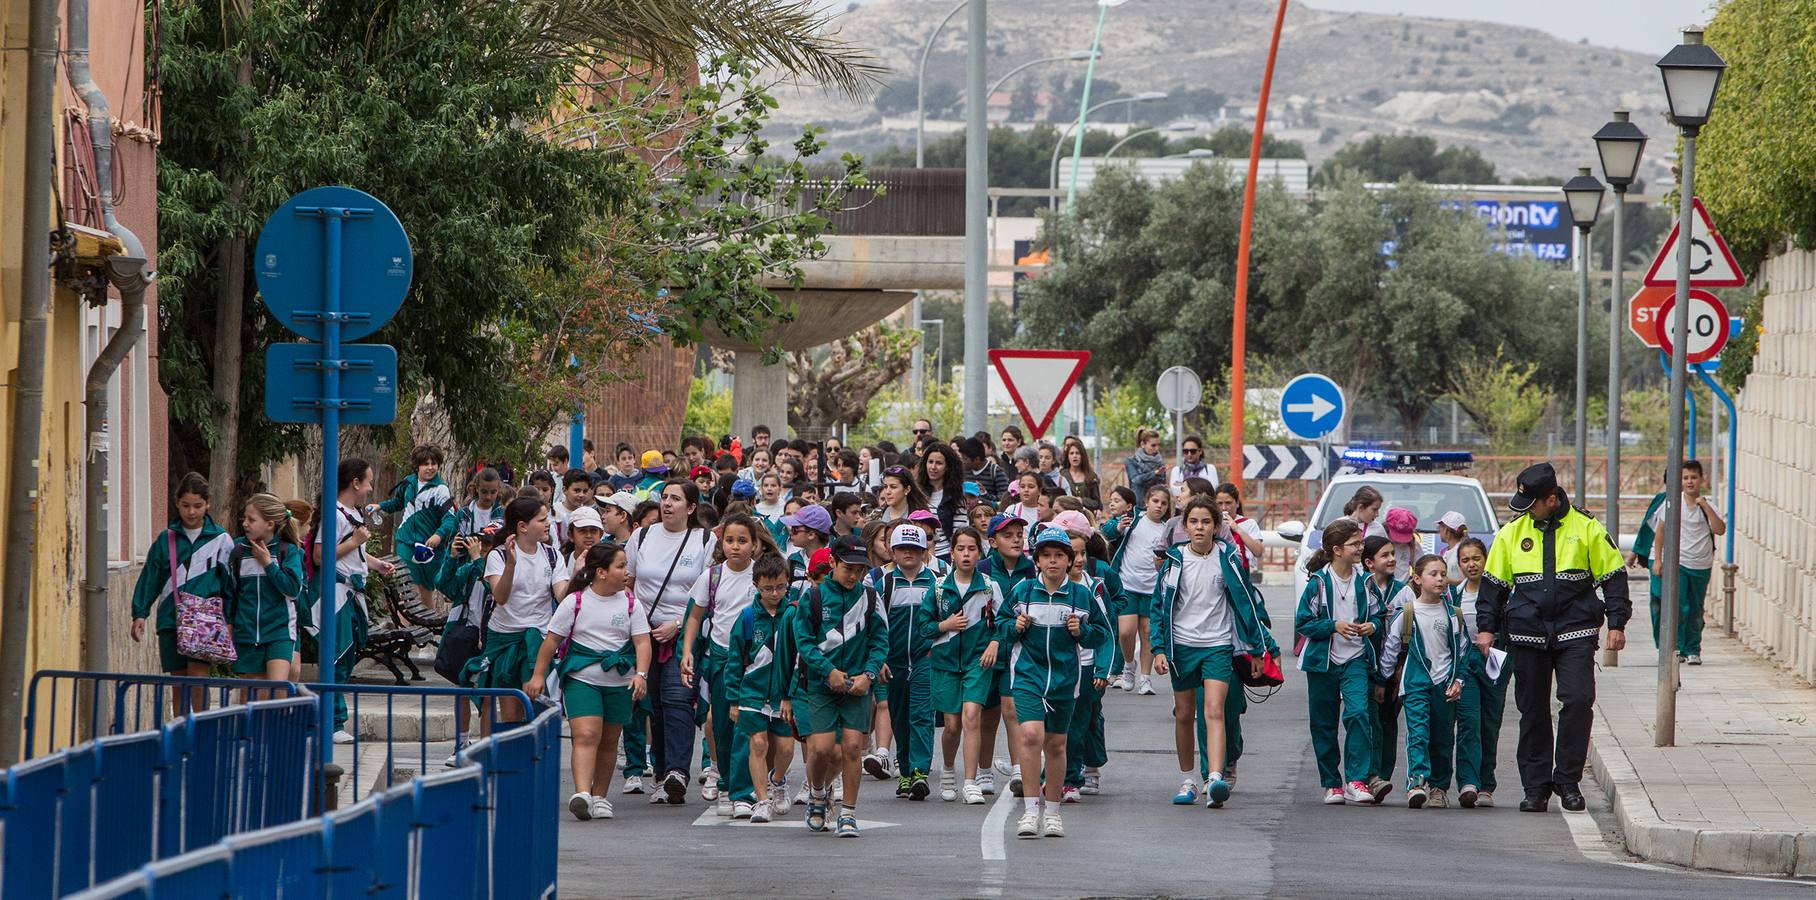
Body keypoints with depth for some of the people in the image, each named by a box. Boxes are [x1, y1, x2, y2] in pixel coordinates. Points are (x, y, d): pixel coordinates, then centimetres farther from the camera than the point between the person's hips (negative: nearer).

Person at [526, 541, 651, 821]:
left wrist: (641, 674, -16)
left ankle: (599, 797, 23)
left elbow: (642, 641, 0)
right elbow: (552, 640, 1)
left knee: (608, 741, 10)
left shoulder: (629, 604, 3)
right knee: (586, 735, -18)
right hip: (581, 679, -3)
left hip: (619, 682, 3)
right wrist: (538, 675, -1)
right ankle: (582, 793, -29)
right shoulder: (576, 602, -4)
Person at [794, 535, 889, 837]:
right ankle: (817, 794, 21)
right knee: (822, 748, -10)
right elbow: (803, 641, -2)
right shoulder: (814, 597, -1)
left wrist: (868, 674, -10)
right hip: (820, 685, -1)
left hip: (857, 686, 1)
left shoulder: (869, 597, 3)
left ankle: (848, 813, 5)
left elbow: (880, 641, 4)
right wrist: (829, 670, -13)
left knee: (852, 746, -7)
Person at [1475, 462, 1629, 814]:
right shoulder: (1511, 533, 8)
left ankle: (1567, 780, -1)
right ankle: (1536, 789, 11)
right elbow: (1493, 583, 14)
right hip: (1528, 635, 2)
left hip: (1575, 632, -2)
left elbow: (1613, 575, 6)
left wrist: (1616, 623, 1)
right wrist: (1486, 627, 8)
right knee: (1533, 712, 4)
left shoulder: (1586, 529, 1)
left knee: (1578, 700, -15)